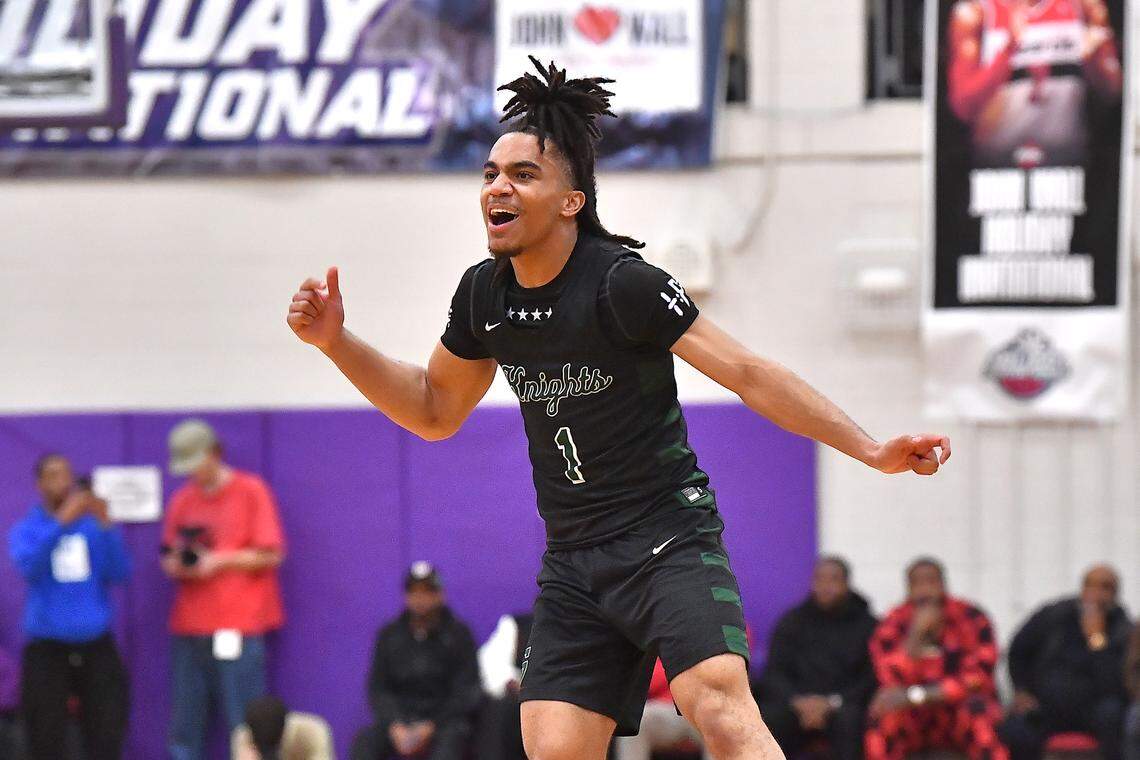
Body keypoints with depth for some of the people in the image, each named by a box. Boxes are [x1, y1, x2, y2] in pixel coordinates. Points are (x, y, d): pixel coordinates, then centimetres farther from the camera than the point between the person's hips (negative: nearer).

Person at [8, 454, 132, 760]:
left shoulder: (95, 526, 8)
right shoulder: (26, 530, 3)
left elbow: (120, 574, -4)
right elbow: (29, 566, -17)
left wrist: (106, 525, -17)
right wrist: (62, 521, -25)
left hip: (96, 644, 2)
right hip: (47, 645, -1)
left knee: (107, 732, -2)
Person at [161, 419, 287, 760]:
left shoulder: (251, 492, 0)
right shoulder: (183, 500, 15)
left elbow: (271, 555, -3)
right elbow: (168, 557, 19)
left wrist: (219, 561, -12)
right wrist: (176, 565, -4)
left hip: (238, 627, -5)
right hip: (190, 626, 5)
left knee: (243, 725, -7)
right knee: (184, 729, 2)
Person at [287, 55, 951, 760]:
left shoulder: (623, 284, -15)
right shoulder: (484, 294, 5)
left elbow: (748, 373, -14)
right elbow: (435, 410, 21)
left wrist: (872, 449, -19)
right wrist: (336, 341, 9)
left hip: (669, 536, -6)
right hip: (574, 562, 6)